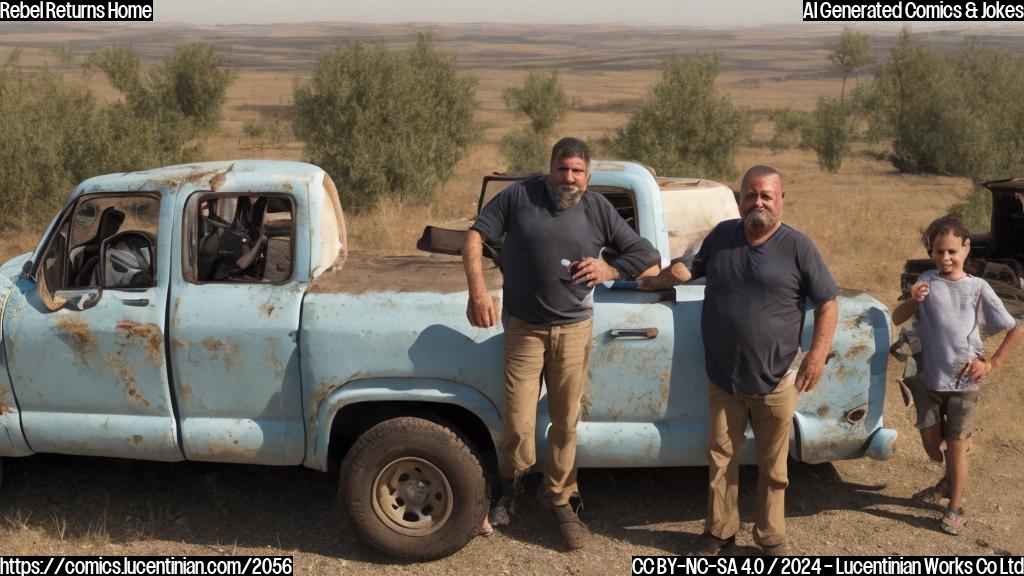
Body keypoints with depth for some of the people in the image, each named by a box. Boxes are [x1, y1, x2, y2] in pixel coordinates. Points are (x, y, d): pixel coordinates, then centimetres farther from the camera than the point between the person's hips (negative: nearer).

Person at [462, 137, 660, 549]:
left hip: (574, 330, 2)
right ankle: (509, 488, 29)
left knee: (566, 424, 9)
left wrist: (609, 271, -6)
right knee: (518, 426, -2)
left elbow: (649, 259, 8)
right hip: (524, 329, -2)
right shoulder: (519, 196, -4)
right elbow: (474, 238, -2)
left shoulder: (598, 209, 2)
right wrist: (477, 289, -14)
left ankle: (559, 499, 31)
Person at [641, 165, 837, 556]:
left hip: (776, 381, -2)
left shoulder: (798, 247, -6)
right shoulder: (722, 235, 4)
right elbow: (689, 268, 21)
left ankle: (771, 538, 26)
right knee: (721, 459, 11)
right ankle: (719, 531, 27)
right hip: (723, 378, 3)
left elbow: (827, 303, -3)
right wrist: (652, 282, 19)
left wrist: (818, 355, -11)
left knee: (772, 466, 10)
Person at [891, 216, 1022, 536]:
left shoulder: (978, 288, -7)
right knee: (930, 441, 9)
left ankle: (955, 507, 21)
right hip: (929, 379, 2)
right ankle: (951, 478, 41)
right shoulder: (926, 282, -3)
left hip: (963, 381, -2)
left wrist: (993, 363, -5)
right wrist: (913, 302, -21)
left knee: (956, 445, 5)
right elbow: (896, 319, -3)